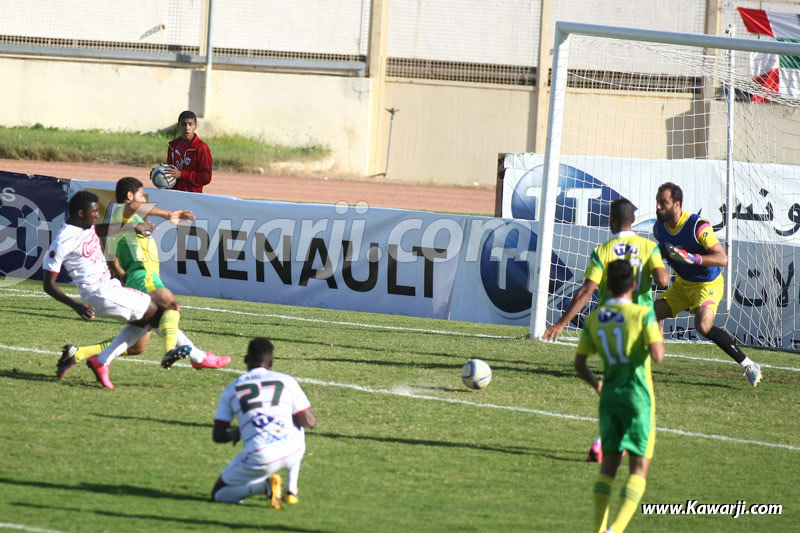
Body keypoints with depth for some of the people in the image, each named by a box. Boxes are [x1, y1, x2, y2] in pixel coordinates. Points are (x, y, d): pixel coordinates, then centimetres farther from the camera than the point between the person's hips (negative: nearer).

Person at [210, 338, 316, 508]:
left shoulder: (232, 390, 10)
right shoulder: (287, 381, 9)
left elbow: (218, 436, 9)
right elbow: (309, 422, 7)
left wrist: (235, 433, 31)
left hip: (260, 459, -2)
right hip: (293, 453, 2)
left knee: (218, 495, 18)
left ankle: (265, 485, -8)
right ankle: (291, 491, 31)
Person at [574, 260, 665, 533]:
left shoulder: (594, 318, 4)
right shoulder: (643, 314, -11)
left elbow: (579, 363, 8)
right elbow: (657, 355, -21)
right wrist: (659, 331, -1)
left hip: (609, 395, 5)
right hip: (638, 397, -5)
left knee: (609, 462, 14)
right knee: (639, 467, -1)